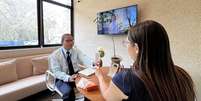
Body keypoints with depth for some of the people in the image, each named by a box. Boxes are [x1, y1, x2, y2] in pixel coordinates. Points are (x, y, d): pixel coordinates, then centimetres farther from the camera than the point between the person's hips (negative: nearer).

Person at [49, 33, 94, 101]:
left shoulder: (76, 51, 1)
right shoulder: (55, 55, -8)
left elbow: (85, 59, -16)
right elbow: (56, 72, -16)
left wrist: (93, 64, -39)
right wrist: (68, 78, -35)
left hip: (76, 75, 4)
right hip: (62, 79, -3)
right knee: (68, 91, -32)